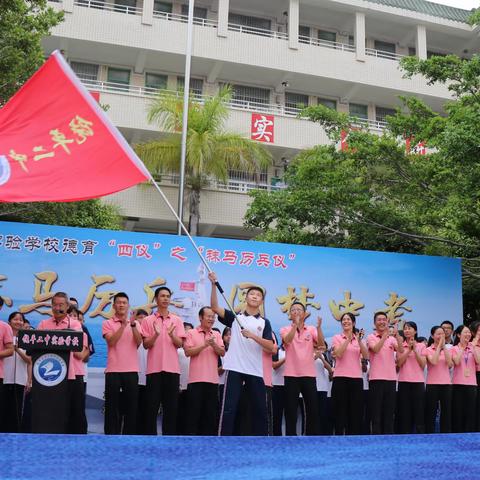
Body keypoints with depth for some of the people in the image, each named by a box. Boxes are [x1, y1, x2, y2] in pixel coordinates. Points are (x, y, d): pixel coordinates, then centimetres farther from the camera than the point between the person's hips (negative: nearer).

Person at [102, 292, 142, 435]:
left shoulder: (135, 324, 11)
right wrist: (123, 325, -19)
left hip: (131, 370, 2)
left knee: (131, 404, 4)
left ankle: (129, 436, 12)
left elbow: (138, 342, -5)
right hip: (113, 370, -2)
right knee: (113, 406, 1)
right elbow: (111, 341, -12)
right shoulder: (107, 323, 4)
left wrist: (133, 325, -18)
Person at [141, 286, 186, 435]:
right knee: (152, 405, 0)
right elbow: (146, 345, 0)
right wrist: (156, 334, -19)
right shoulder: (148, 320, 4)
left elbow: (180, 344, 3)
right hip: (154, 368, -2)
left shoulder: (177, 320, 9)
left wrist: (171, 335, -18)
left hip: (172, 368, 2)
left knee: (172, 406, 4)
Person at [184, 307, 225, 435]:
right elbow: (188, 352, -7)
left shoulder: (217, 335, 13)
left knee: (211, 412, 6)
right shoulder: (191, 333, 2)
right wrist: (204, 345, -15)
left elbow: (222, 353, 4)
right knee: (194, 411, -2)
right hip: (196, 378, -4)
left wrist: (214, 344, -14)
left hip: (212, 379, 4)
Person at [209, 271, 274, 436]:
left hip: (255, 371, 2)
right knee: (228, 408, -5)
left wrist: (252, 335, -15)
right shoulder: (234, 317, 9)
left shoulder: (264, 322, 10)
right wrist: (214, 284, -16)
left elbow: (270, 347, -1)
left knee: (260, 409, 7)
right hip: (234, 368, -2)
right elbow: (215, 307, -5)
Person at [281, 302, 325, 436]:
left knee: (312, 409, 3)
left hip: (309, 375, 2)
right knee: (291, 411, 1)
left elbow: (321, 344, -9)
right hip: (291, 375, -1)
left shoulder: (311, 330, 8)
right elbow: (287, 340, -20)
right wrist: (296, 323, -33)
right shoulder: (285, 330, 3)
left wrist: (319, 327, -25)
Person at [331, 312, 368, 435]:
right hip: (340, 378, -3)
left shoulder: (359, 338, 11)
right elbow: (338, 354, -15)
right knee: (340, 411, -1)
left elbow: (366, 356, -4)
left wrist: (359, 341, -18)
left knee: (355, 411, 4)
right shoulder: (337, 338, 3)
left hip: (356, 378, 3)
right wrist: (348, 339, -19)